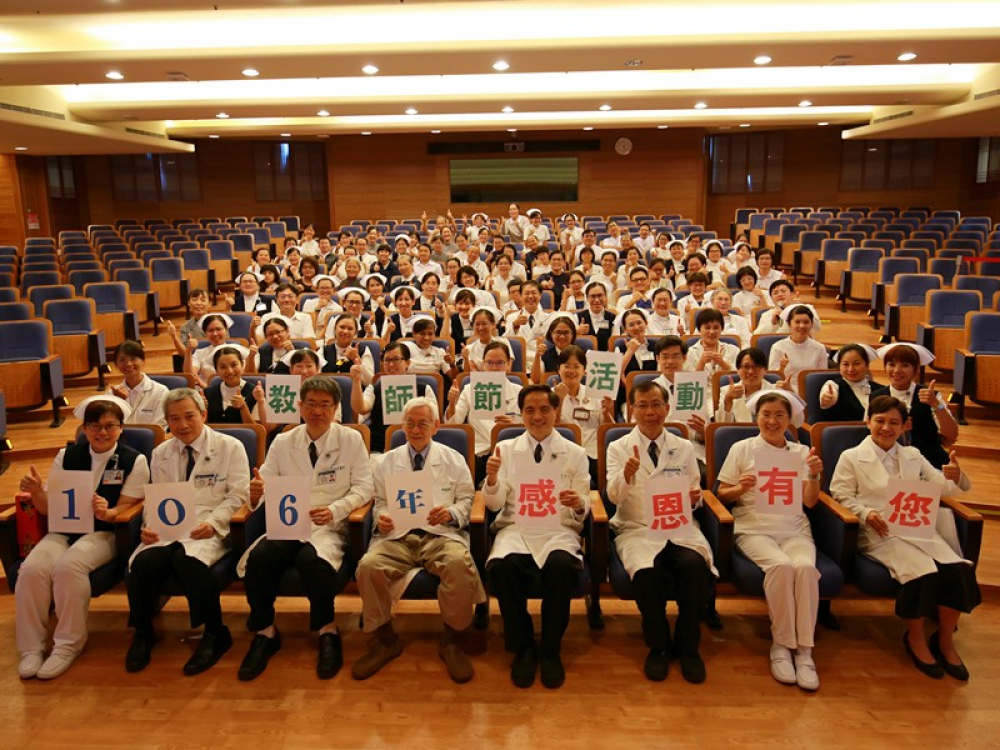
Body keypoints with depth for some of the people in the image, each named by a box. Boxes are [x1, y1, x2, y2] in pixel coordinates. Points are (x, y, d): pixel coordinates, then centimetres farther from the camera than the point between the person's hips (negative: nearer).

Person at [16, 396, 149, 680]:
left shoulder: (134, 461, -2)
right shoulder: (67, 455, 9)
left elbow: (125, 509, -5)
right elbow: (49, 508, 9)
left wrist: (107, 512, -27)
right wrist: (37, 492, -13)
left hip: (104, 533, -4)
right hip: (63, 529, 4)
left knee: (68, 566, -32)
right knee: (31, 569, -25)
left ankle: (68, 645, -13)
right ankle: (31, 647, -6)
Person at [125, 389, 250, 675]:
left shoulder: (230, 447, 4)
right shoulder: (160, 453, 18)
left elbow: (237, 496, -1)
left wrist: (212, 523, -17)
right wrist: (150, 526, -6)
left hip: (209, 531, -4)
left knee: (187, 561, -35)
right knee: (144, 562, -28)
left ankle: (214, 634, -13)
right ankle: (142, 633, 0)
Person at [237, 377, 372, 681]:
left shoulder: (351, 439, 3)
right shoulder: (282, 442, 12)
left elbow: (363, 487, 0)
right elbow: (265, 486, 9)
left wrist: (334, 510, -16)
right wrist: (256, 491, -16)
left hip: (330, 526, -3)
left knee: (311, 559, -34)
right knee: (258, 558, -27)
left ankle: (327, 631, -10)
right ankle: (264, 632, -5)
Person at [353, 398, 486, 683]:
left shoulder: (454, 460, 12)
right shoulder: (386, 462, 16)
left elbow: (466, 500, 10)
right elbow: (380, 502, 19)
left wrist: (450, 513, -12)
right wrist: (381, 517, -5)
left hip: (441, 534, -2)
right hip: (397, 535, 2)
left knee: (459, 564, -36)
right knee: (368, 566, -29)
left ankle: (451, 642, -11)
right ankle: (384, 640, -4)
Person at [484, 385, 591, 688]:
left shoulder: (575, 454, 9)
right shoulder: (505, 449, 10)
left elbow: (583, 509, 6)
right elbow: (495, 504, 5)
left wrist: (578, 504, -18)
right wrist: (492, 478, -16)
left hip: (559, 530, 0)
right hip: (516, 529, 1)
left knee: (562, 567, -34)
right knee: (503, 566, -33)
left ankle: (551, 651, -9)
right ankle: (522, 648, -7)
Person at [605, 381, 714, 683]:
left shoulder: (684, 448, 13)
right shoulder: (618, 448, 5)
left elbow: (694, 497, 14)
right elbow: (614, 497, -10)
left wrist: (695, 498, -10)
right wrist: (627, 474, -31)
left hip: (680, 528, 2)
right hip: (637, 529, -2)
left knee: (694, 567, -30)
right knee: (647, 573, -32)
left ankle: (687, 646, -5)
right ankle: (658, 646, -5)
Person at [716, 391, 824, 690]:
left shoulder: (801, 452, 15)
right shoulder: (742, 449, 8)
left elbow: (810, 501, 7)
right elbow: (722, 495, 6)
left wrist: (814, 475, -10)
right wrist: (740, 489, -14)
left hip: (794, 529, 2)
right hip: (754, 528, -2)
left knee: (806, 567, -30)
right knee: (780, 565, -32)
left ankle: (804, 650, -18)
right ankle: (781, 644, -14)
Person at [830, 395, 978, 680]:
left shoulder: (913, 456, 21)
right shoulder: (851, 457, 7)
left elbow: (945, 487, 18)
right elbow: (841, 495, 2)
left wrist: (956, 477, -5)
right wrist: (866, 513, -16)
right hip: (880, 534, -4)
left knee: (958, 569, -23)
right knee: (923, 572, -30)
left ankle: (945, 641, 0)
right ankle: (916, 639, -2)